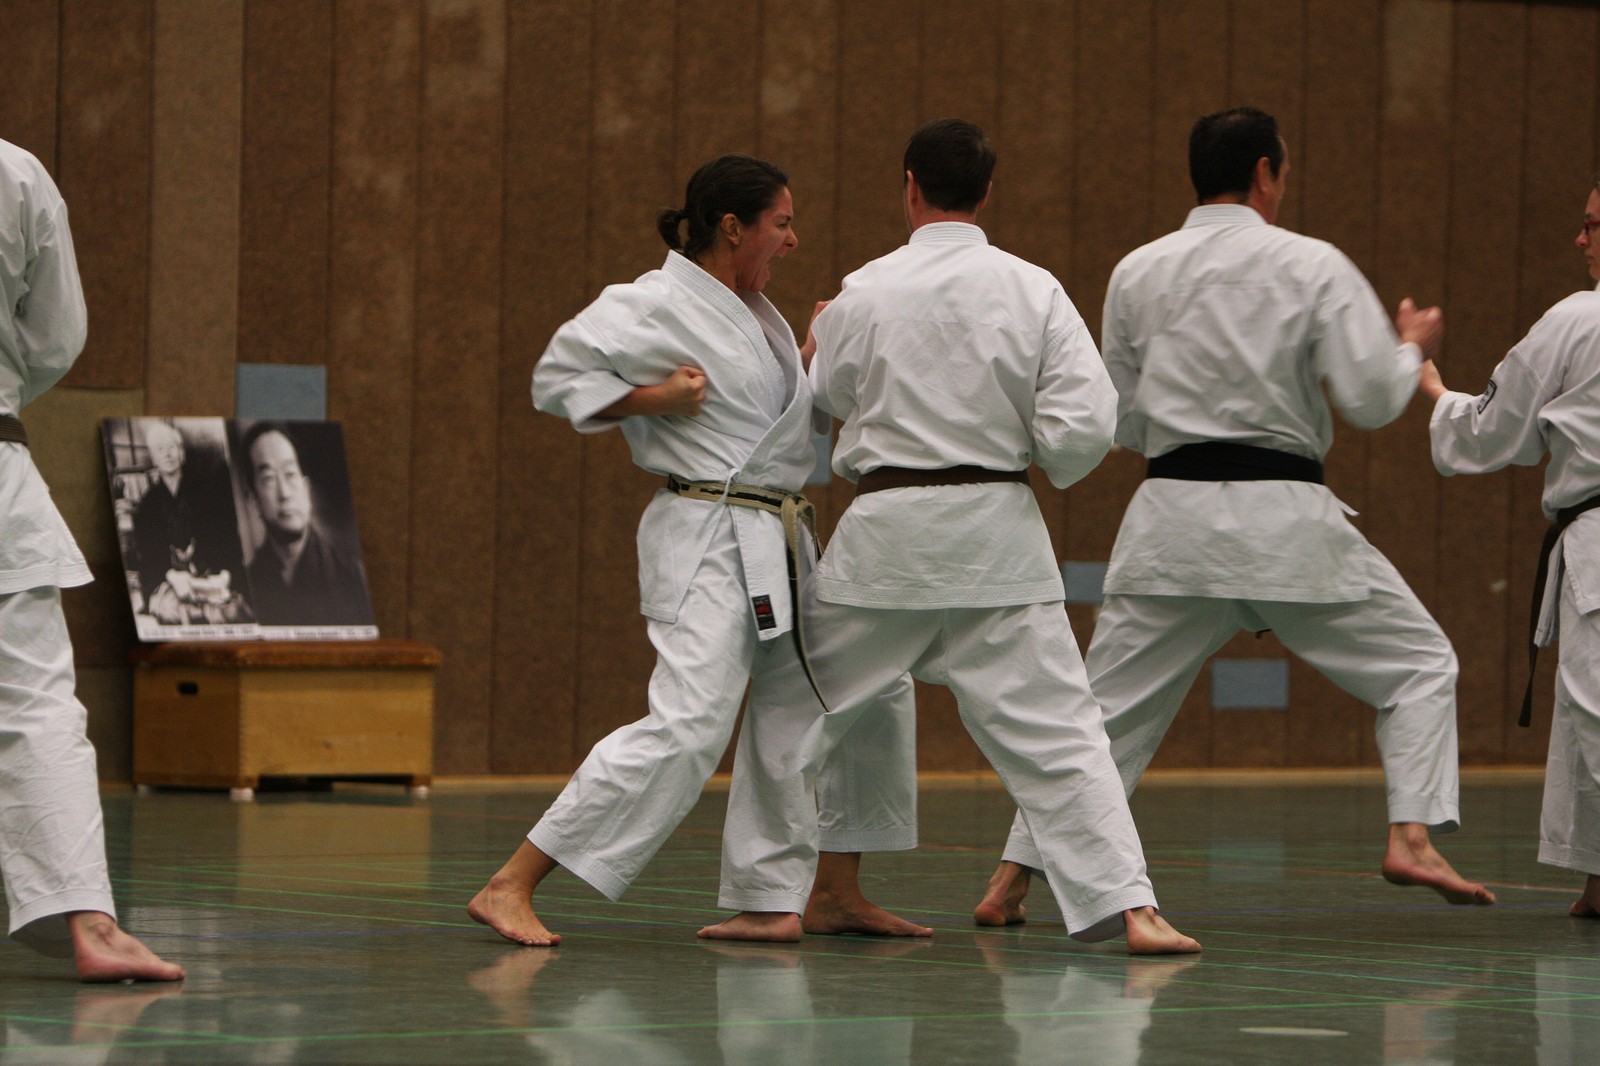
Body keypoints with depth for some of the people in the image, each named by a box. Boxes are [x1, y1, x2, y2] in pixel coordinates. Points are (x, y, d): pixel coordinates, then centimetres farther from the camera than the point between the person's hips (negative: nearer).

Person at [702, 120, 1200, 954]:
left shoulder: (865, 293, -6)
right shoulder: (1033, 292, -4)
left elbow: (827, 401, 10)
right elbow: (1084, 425, -8)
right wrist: (1044, 462, 14)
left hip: (887, 533, -1)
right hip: (997, 533, 1)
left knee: (795, 712, 15)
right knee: (1056, 728, 2)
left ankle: (765, 894, 18)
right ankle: (1130, 906, -8)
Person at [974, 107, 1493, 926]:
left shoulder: (1137, 273, 6)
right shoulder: (1313, 267, -5)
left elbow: (1124, 420, 13)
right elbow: (1371, 398, -8)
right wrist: (1414, 348, 11)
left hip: (1172, 515, 3)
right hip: (1284, 519, -3)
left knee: (1106, 704, 11)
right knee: (1417, 666, 12)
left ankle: (1011, 881, 7)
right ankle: (1412, 839, -3)